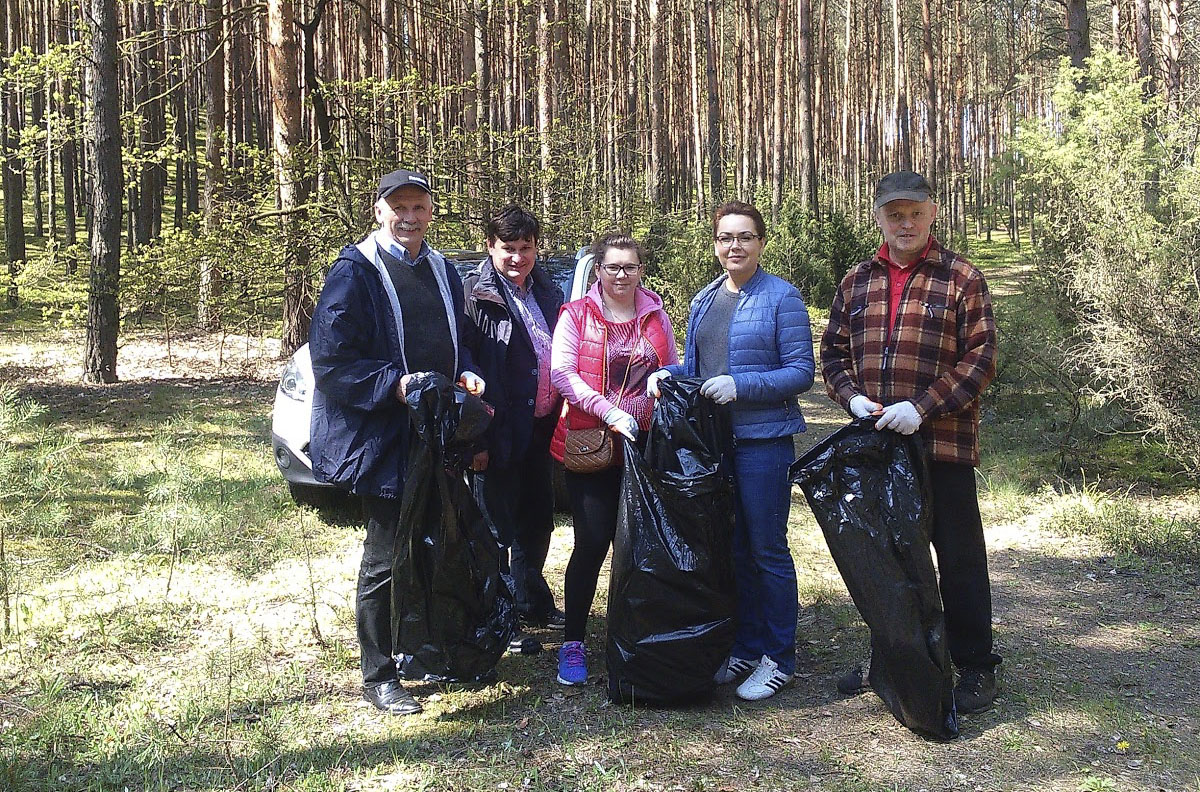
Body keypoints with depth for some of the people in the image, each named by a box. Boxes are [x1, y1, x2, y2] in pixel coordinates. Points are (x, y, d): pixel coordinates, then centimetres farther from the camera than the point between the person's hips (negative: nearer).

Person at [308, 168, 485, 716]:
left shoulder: (441, 271, 13)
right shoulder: (354, 272, -10)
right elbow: (330, 362, -14)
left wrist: (466, 374, 2)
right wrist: (396, 383, -23)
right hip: (381, 439, -7)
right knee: (386, 558, 1)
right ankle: (378, 676, 15)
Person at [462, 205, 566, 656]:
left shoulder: (548, 293, 10)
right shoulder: (476, 295, -11)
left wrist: (558, 417, 13)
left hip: (541, 427, 7)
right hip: (500, 433, -7)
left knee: (537, 518, 20)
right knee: (497, 528, 3)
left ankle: (532, 603, 37)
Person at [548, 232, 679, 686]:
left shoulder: (655, 317, 11)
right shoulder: (577, 315, 1)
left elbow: (672, 372, 19)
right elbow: (561, 373, -9)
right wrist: (610, 412, -19)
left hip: (641, 445, 3)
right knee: (592, 541, -6)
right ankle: (573, 643, 6)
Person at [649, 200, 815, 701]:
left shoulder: (781, 297, -7)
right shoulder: (703, 301, 13)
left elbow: (801, 371, -11)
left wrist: (740, 386, -21)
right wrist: (665, 374, -1)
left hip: (763, 441, -6)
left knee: (767, 551, 1)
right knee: (733, 550, 13)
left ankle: (778, 658, 14)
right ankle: (746, 648, 26)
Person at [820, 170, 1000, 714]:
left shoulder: (961, 279, -3)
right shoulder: (856, 281, 11)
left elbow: (980, 359, -9)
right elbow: (833, 352, 13)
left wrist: (923, 407, -19)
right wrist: (852, 397, -6)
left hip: (942, 444, -5)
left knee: (959, 557, 3)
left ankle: (975, 665, 18)